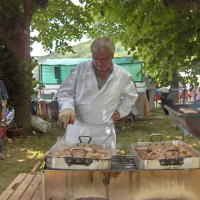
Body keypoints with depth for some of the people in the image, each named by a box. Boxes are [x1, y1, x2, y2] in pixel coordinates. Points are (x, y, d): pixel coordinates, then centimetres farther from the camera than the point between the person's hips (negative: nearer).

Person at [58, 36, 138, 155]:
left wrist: (121, 111, 7)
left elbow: (131, 97, 20)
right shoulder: (80, 69, -3)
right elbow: (65, 91, 2)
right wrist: (67, 107, -16)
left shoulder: (123, 76, 2)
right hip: (77, 129, 0)